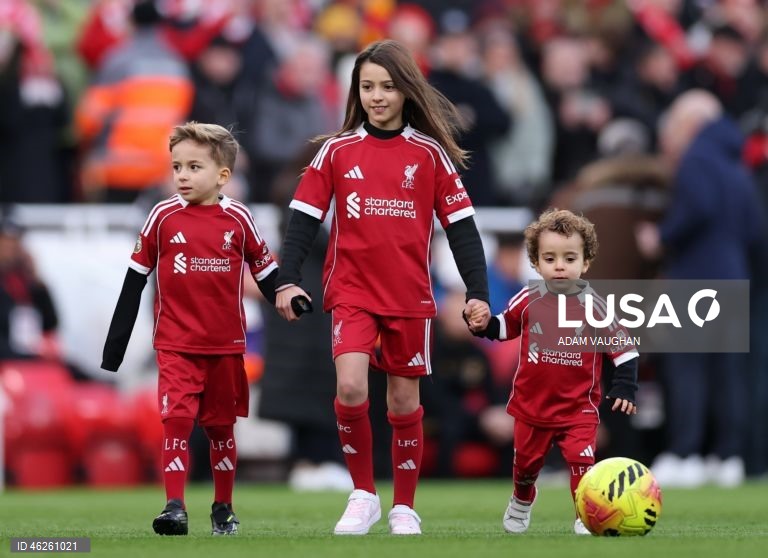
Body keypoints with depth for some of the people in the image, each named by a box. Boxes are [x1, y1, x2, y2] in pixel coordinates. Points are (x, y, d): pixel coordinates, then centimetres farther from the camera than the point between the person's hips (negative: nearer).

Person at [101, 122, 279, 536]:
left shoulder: (238, 219, -3)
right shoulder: (163, 217, -3)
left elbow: (267, 273, 8)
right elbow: (135, 280, 3)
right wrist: (114, 346, 3)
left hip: (226, 345, 1)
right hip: (176, 343, -1)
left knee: (221, 425, 10)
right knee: (176, 419, -15)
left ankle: (223, 509, 23)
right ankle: (175, 508, -15)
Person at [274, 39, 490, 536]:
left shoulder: (430, 154, 1)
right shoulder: (338, 151, 2)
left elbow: (461, 225, 2)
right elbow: (305, 218, 2)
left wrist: (478, 292, -5)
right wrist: (288, 281, -9)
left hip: (411, 297, 0)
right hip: (351, 291, 0)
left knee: (404, 401, 5)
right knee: (351, 388, -18)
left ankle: (405, 507, 19)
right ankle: (363, 495, -2)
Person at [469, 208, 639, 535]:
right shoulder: (528, 302, -4)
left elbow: (623, 348, -7)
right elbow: (502, 330, 13)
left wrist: (624, 388, -15)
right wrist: (482, 324, -7)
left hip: (578, 408, -3)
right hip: (532, 405, 3)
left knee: (582, 462, -18)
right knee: (526, 462, 17)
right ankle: (521, 503, 46)